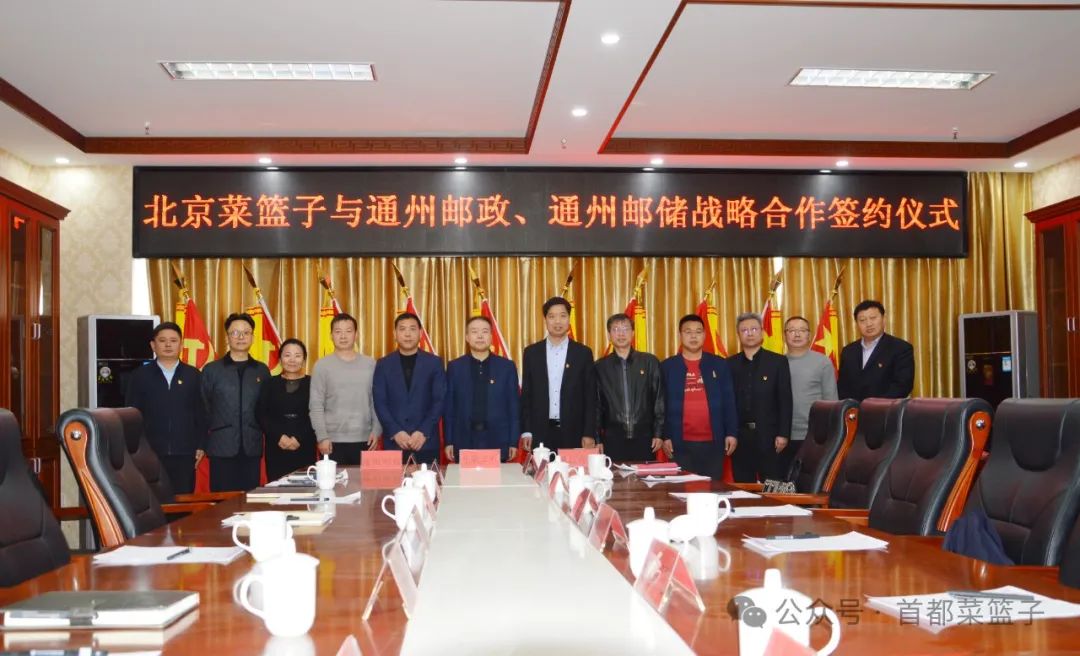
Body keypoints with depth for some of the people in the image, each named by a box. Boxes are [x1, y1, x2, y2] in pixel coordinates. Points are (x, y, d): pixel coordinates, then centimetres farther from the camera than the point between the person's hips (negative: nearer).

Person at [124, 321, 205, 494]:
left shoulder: (193, 375, 7)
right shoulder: (140, 375, 5)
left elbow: (201, 414, 7)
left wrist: (200, 447, 1)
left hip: (184, 454, 1)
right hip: (149, 453, 0)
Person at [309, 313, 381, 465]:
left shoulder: (370, 364, 5)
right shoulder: (322, 365, 0)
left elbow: (377, 402, 6)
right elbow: (316, 406, -3)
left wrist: (376, 431, -1)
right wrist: (322, 437, -9)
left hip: (363, 439, 2)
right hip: (333, 440, -2)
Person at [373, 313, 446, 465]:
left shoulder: (434, 363, 5)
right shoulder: (383, 364, 7)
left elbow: (440, 400, -1)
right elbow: (379, 402, 1)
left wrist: (424, 432, -12)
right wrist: (395, 432, -11)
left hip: (426, 442, 0)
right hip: (394, 441, 1)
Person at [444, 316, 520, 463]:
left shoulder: (507, 366, 4)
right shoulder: (455, 367, 5)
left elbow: (514, 406, 4)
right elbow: (449, 407, 6)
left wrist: (514, 442, 0)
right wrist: (449, 441, 1)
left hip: (498, 442, 0)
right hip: (464, 442, 0)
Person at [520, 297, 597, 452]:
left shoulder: (583, 353, 3)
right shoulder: (531, 352, 7)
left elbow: (590, 397, 3)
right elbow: (526, 395, 8)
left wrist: (589, 434, -4)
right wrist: (526, 431, 1)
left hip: (573, 433, -1)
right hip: (540, 433, 1)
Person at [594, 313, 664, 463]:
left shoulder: (650, 362, 5)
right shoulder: (600, 367, 5)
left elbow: (659, 399, 6)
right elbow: (596, 406, 8)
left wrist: (658, 434, 1)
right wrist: (597, 439, 4)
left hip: (644, 438, 0)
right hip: (613, 439, 0)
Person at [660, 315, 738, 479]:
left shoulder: (719, 364, 8)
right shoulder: (667, 366, 5)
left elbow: (729, 402, 7)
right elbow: (662, 404, 4)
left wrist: (732, 433, 1)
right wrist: (665, 436, -1)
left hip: (713, 442, 1)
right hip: (680, 443, -1)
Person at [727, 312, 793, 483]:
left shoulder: (778, 361, 2)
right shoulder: (730, 364, 8)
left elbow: (785, 400, -1)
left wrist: (783, 434, -8)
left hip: (769, 435, -2)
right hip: (740, 435, 2)